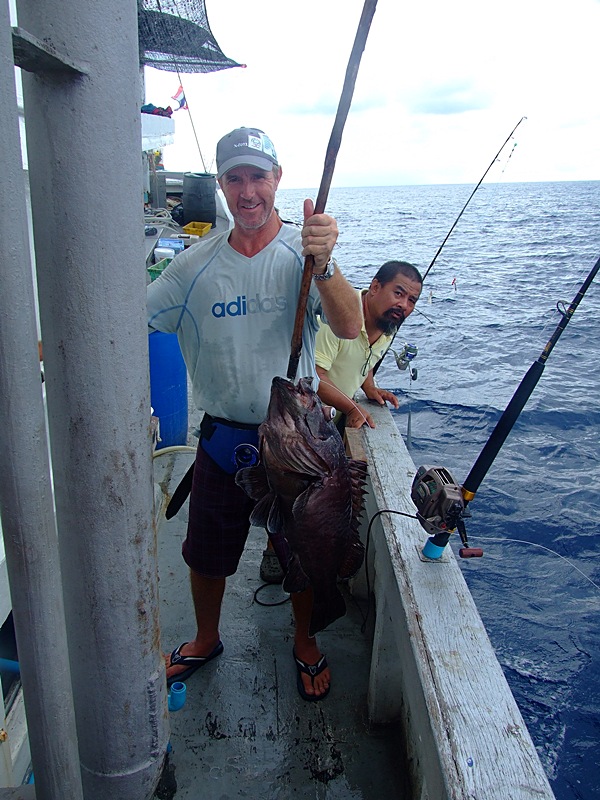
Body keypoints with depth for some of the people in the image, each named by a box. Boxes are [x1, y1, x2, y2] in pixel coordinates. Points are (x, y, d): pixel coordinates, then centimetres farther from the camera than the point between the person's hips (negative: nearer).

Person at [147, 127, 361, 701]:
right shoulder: (196, 266, -2)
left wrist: (322, 263, -45)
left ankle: (305, 642, 46)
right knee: (206, 554, 19)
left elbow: (350, 328, -26)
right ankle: (206, 641, 48)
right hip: (223, 438, 3)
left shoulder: (303, 253, -11)